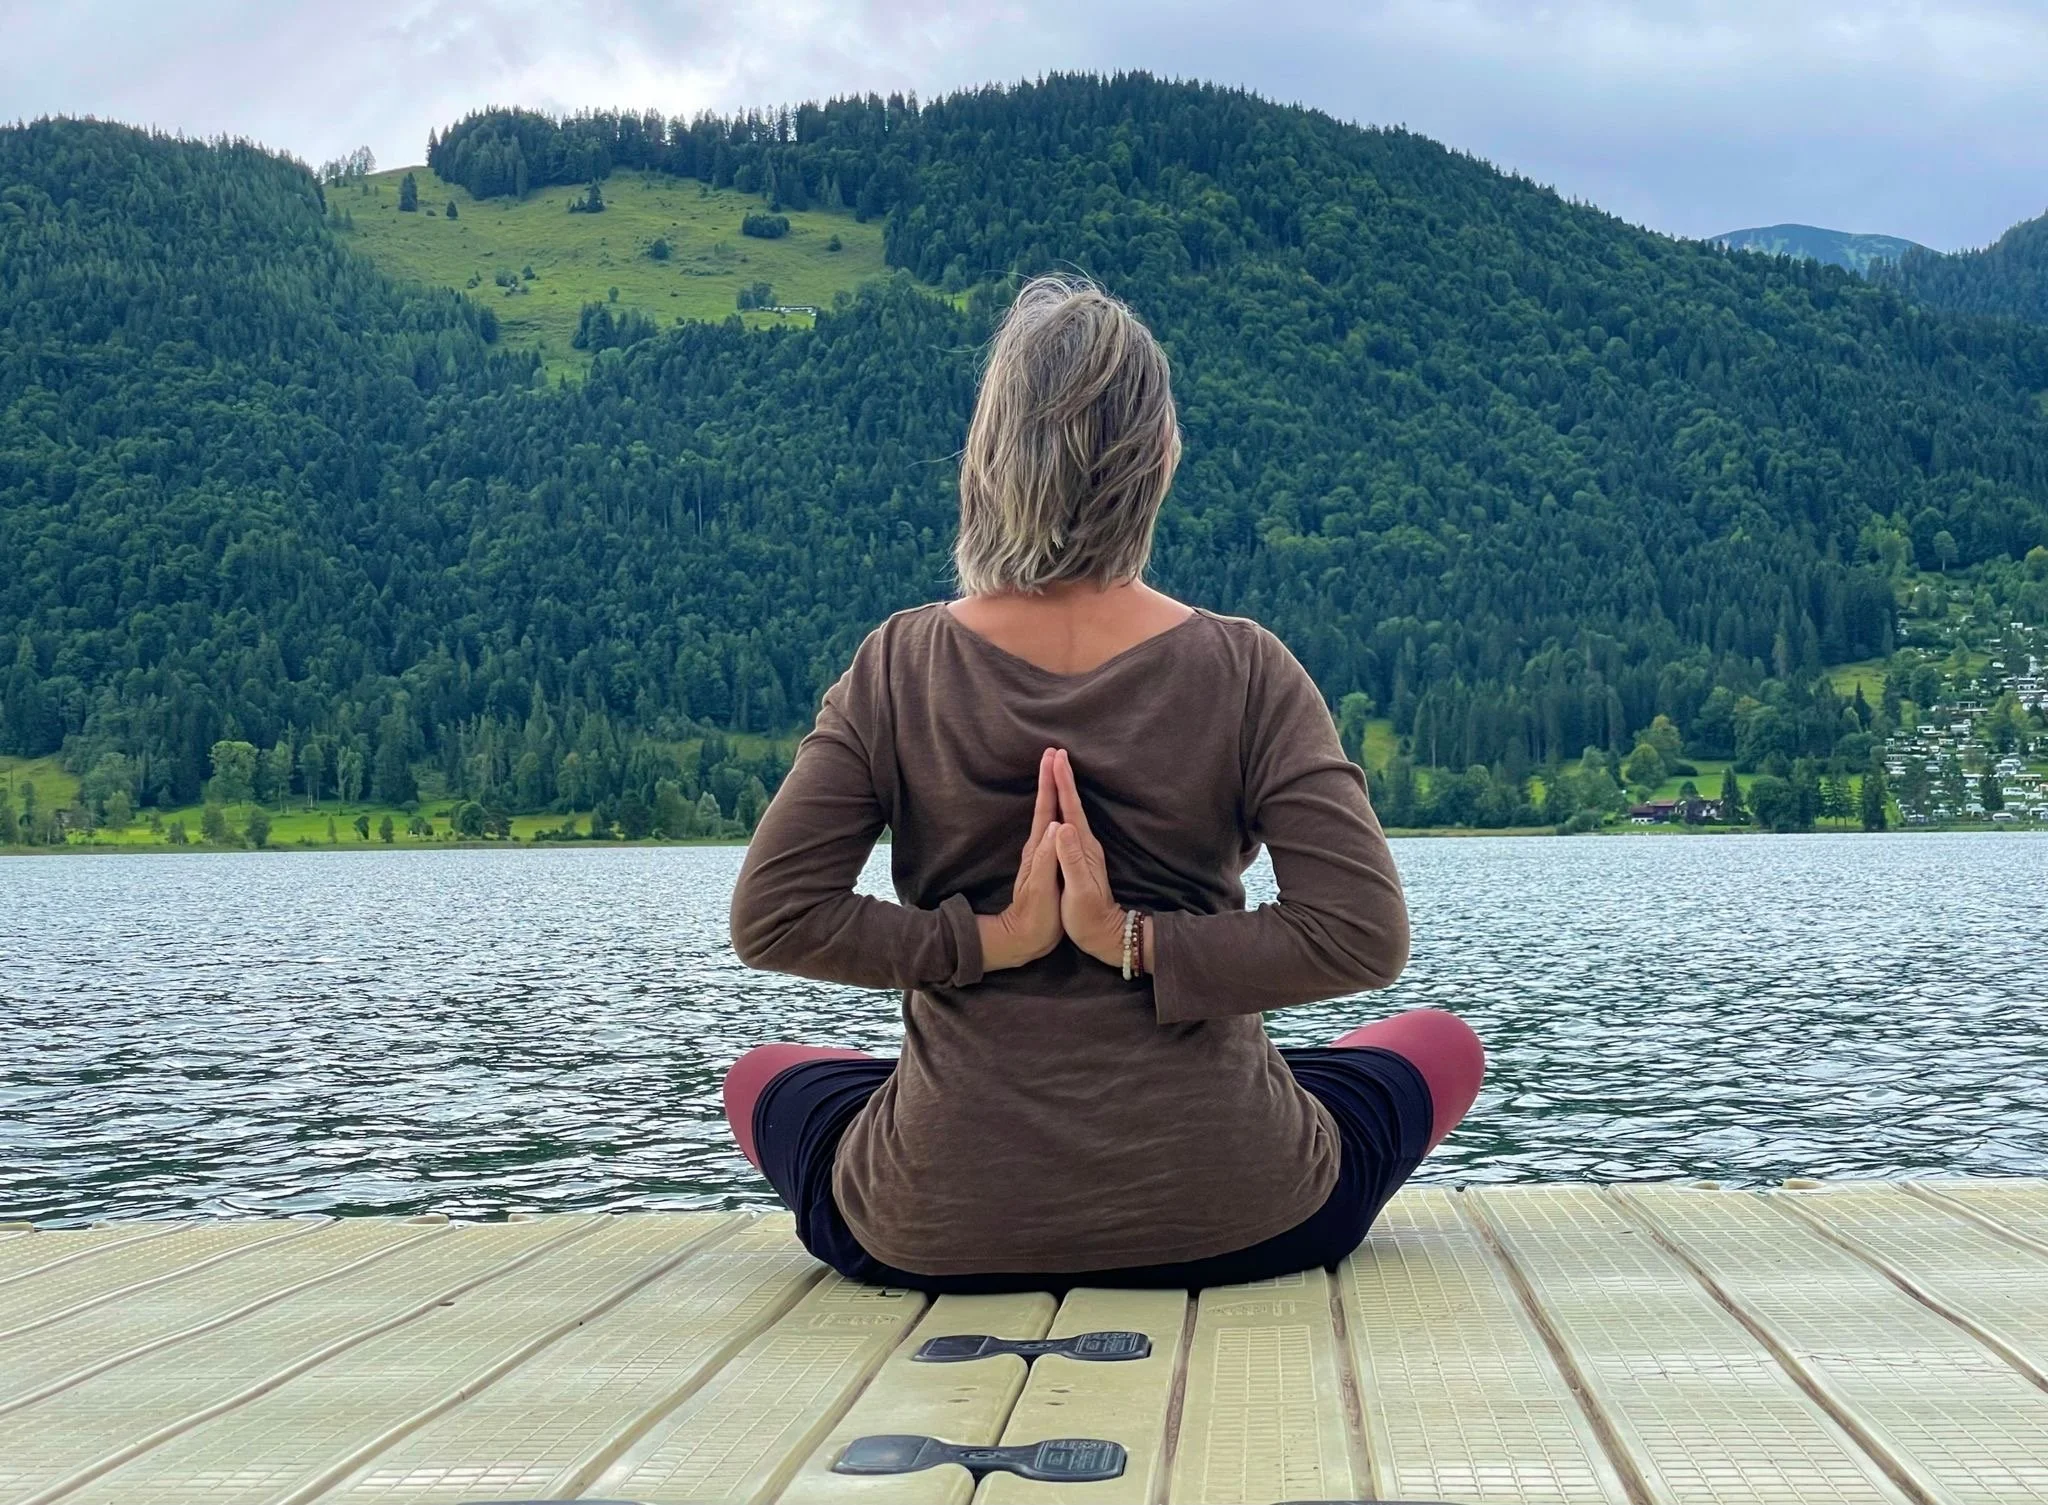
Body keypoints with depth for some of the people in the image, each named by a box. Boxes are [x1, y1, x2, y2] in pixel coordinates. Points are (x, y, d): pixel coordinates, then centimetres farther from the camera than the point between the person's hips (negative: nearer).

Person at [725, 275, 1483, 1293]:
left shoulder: (899, 665, -7)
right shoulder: (1244, 670, -9)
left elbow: (771, 920, -11)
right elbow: (1365, 937, -15)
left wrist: (988, 939, -10)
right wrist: (1139, 941, -14)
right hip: (1225, 1225, 0)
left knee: (762, 1078, 33)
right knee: (1443, 1045, 28)